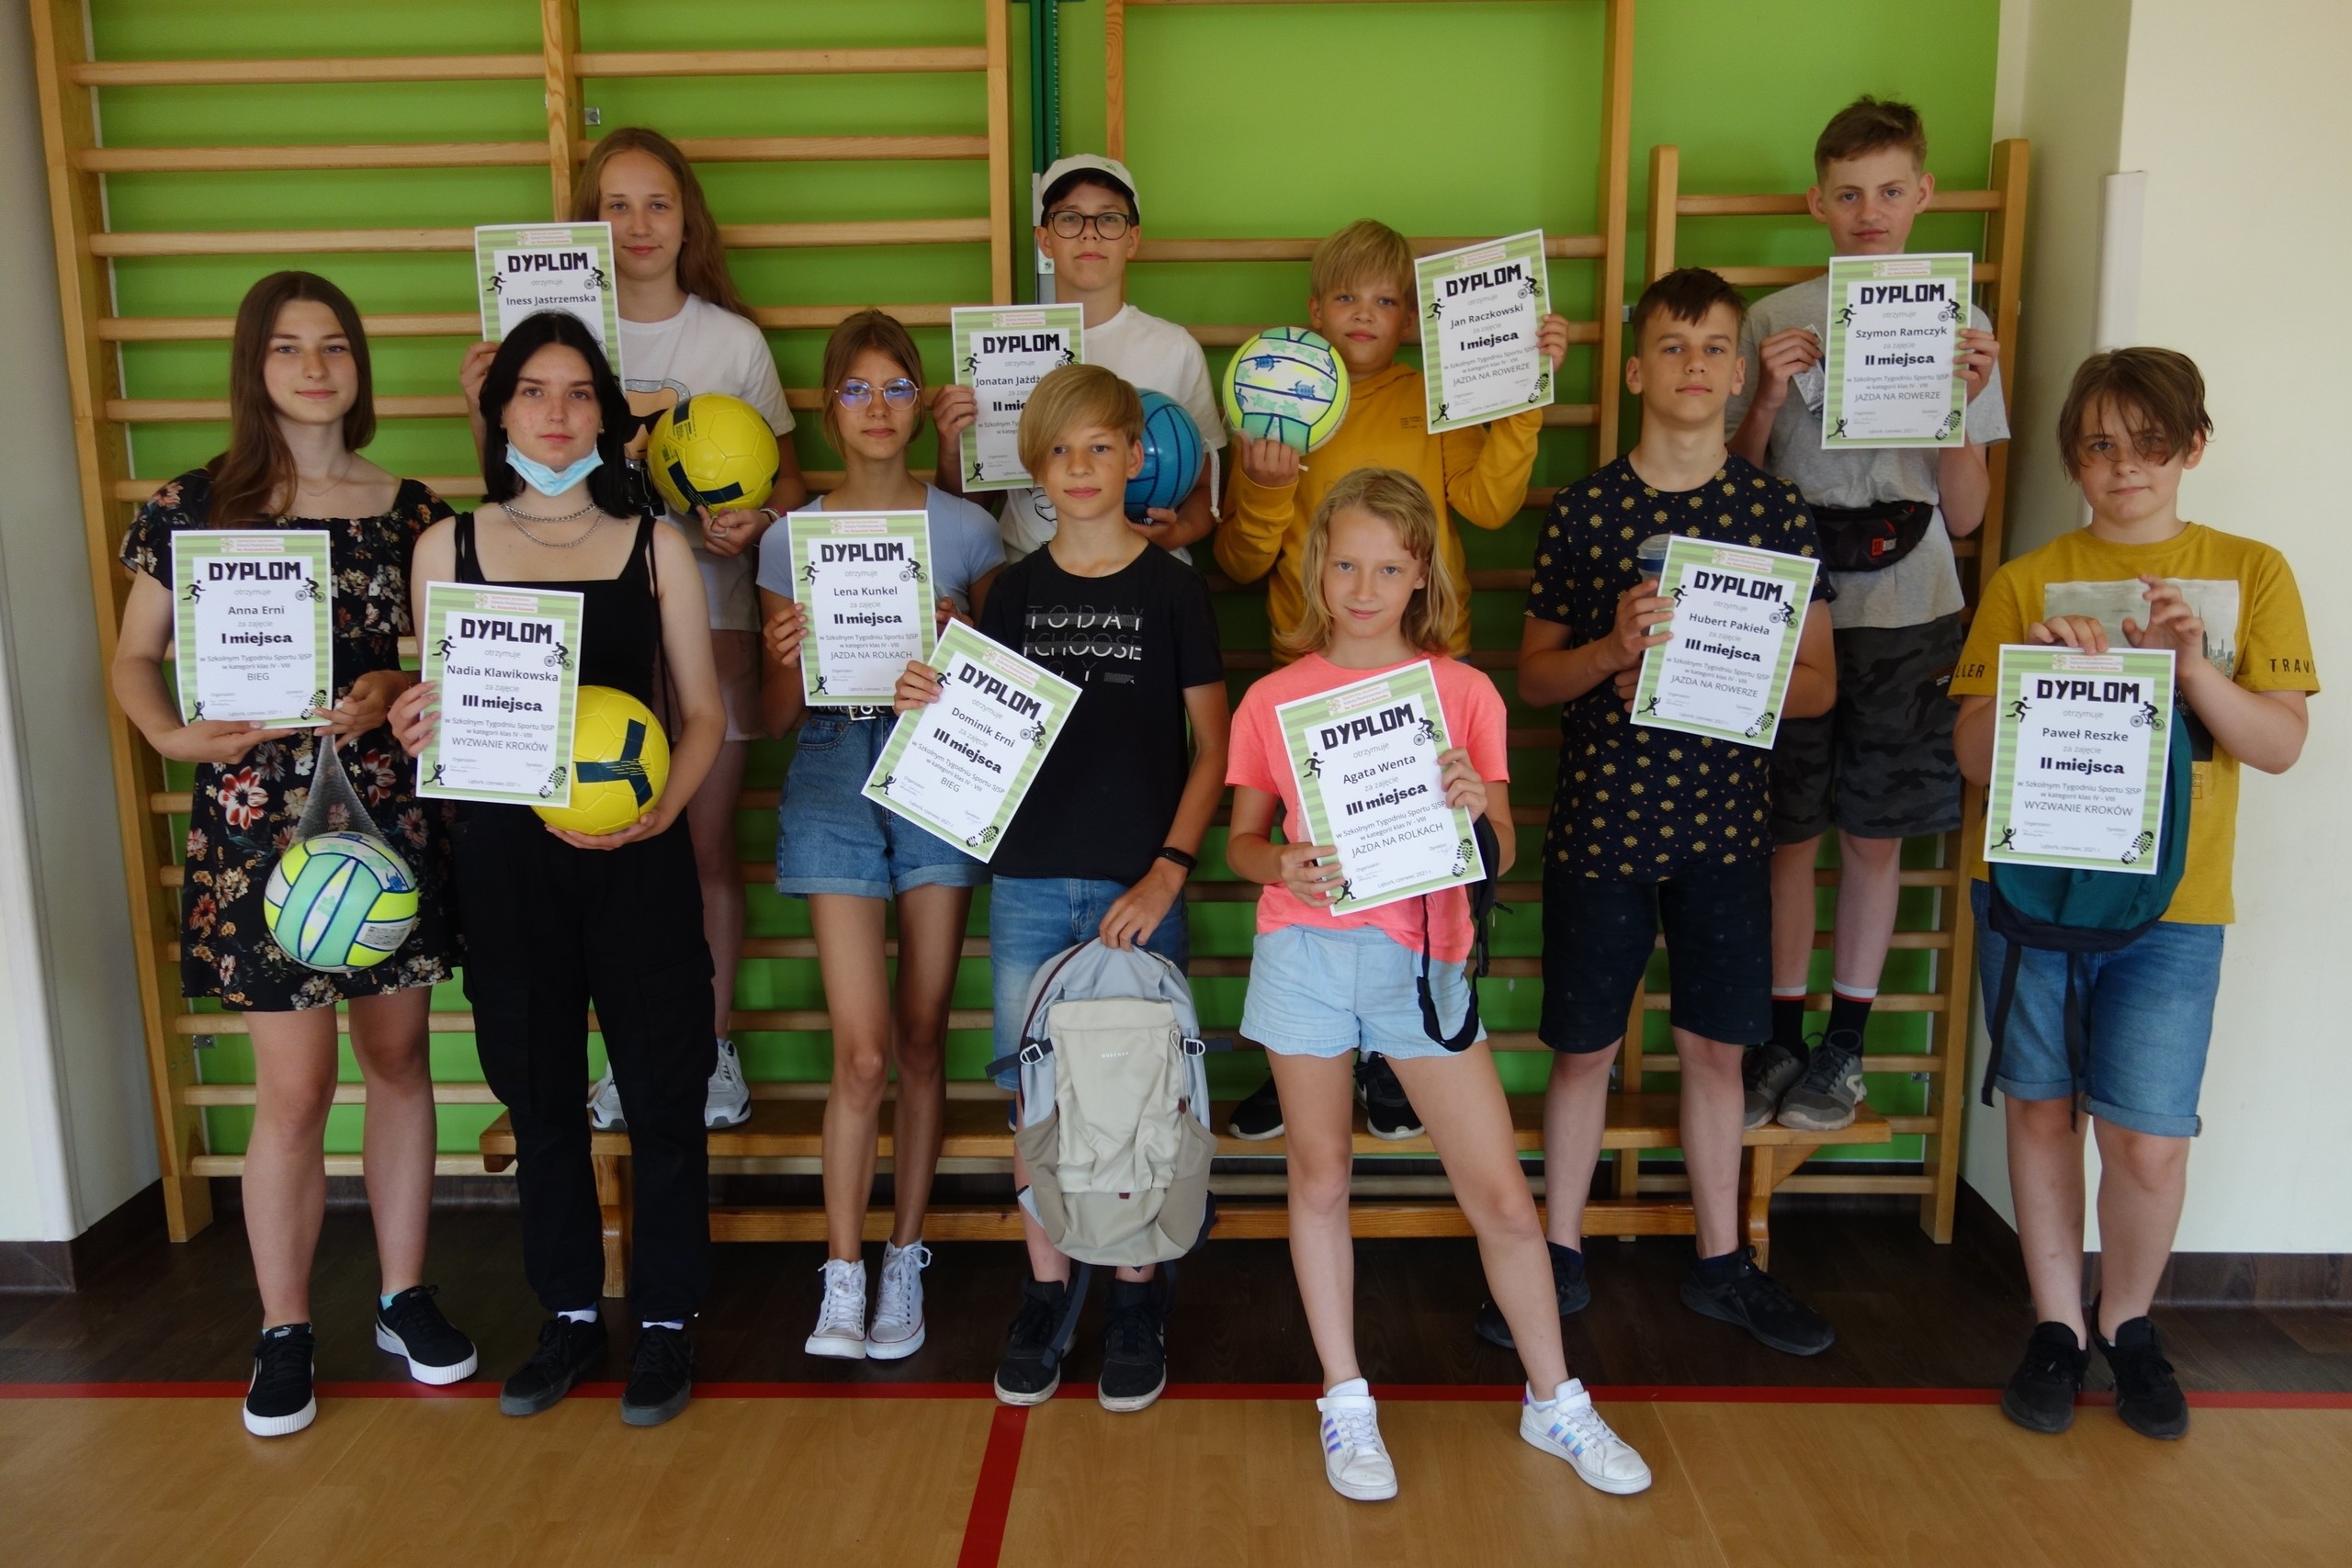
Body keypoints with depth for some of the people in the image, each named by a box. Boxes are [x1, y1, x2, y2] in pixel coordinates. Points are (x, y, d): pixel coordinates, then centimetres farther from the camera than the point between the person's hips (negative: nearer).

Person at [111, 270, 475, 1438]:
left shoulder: (408, 509, 5)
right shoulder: (193, 505, 0)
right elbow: (135, 658, 5)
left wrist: (390, 692, -11)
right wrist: (175, 737, -14)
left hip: (389, 806, 3)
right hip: (256, 817, -2)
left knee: (399, 1058, 10)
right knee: (295, 1086, -1)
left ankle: (403, 1295, 27)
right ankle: (284, 1331, 19)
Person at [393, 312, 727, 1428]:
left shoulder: (654, 548, 4)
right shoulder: (447, 548, 7)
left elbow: (703, 713, 3)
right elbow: (436, 711, 12)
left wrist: (660, 809, -15)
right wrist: (415, 728, -12)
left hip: (637, 859, -1)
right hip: (504, 854, 2)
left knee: (661, 1092, 4)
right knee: (538, 1093, 11)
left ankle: (666, 1319, 21)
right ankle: (570, 1314, 29)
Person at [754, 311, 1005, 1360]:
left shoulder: (966, 530, 5)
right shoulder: (791, 539, 6)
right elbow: (778, 716, 7)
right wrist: (789, 660, -14)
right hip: (834, 776, 0)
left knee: (922, 1039, 6)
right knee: (862, 1049, -6)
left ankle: (905, 1257, 21)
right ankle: (842, 1277, 8)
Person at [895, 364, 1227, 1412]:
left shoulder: (1170, 588, 0)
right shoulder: (1013, 593, 8)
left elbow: (1212, 749, -1)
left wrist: (1167, 872, -10)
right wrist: (932, 705, -10)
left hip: (1137, 887, -2)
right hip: (1027, 882, 3)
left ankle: (1136, 1300, 21)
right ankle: (1045, 1293, 23)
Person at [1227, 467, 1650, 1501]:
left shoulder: (1464, 692, 4)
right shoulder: (1274, 699, 4)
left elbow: (1500, 856, 4)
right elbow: (1240, 841, 9)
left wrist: (1477, 806, -18)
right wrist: (1281, 865, -13)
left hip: (1424, 951, 0)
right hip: (1306, 950, 1)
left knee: (1500, 1191, 2)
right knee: (1320, 1177, 9)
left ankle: (1554, 1400, 23)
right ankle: (1345, 1404, 27)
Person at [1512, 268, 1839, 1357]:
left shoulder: (1776, 511, 3)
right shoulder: (1583, 510, 0)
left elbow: (1818, 685, 4)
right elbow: (1533, 676, 2)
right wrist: (1613, 648, -17)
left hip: (1724, 821, 1)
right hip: (1601, 817, -1)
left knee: (1714, 1047, 12)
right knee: (1583, 1049, 8)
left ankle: (1721, 1264, 29)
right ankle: (1561, 1256, 25)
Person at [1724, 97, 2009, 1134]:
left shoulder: (1960, 325, 4)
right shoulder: (1776, 321, 2)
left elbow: (1964, 517, 2)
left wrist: (1966, 403, -12)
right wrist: (1767, 398, -13)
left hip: (1907, 619, 1)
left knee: (1875, 833, 8)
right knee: (1789, 831, 5)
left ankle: (1845, 1043, 23)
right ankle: (1781, 1037, 21)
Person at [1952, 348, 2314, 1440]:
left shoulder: (2250, 574, 6)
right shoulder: (2025, 583, 5)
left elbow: (2281, 745, 0)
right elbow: (1975, 756, 1)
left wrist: (2190, 666, -15)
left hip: (2170, 905, -1)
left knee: (2148, 1142, -4)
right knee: (2041, 1109, 8)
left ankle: (2126, 1322, 24)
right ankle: (2056, 1325, 26)